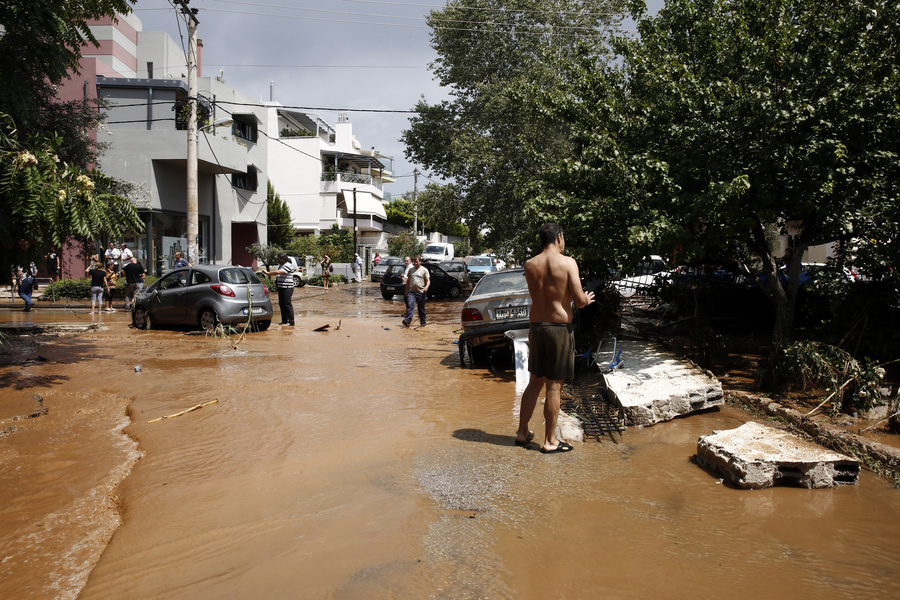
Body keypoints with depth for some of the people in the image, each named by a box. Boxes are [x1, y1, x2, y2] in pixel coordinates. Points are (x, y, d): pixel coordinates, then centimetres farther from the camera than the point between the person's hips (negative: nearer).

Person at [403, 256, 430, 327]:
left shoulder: (424, 270, 3)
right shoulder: (411, 270, 15)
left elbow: (428, 280, -2)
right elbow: (408, 280, 23)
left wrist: (426, 287, -22)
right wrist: (406, 291, 19)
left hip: (421, 292, -2)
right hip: (411, 292, 2)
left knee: (421, 308, 7)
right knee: (410, 306, -15)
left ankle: (423, 322, 19)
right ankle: (407, 320, -25)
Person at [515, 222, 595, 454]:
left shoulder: (530, 265, 3)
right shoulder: (568, 262, -10)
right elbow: (579, 301, -13)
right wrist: (587, 299, 10)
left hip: (536, 326, 5)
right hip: (560, 327, -5)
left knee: (535, 382, 18)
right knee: (554, 386, 3)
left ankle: (522, 432, 26)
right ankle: (550, 441, 12)